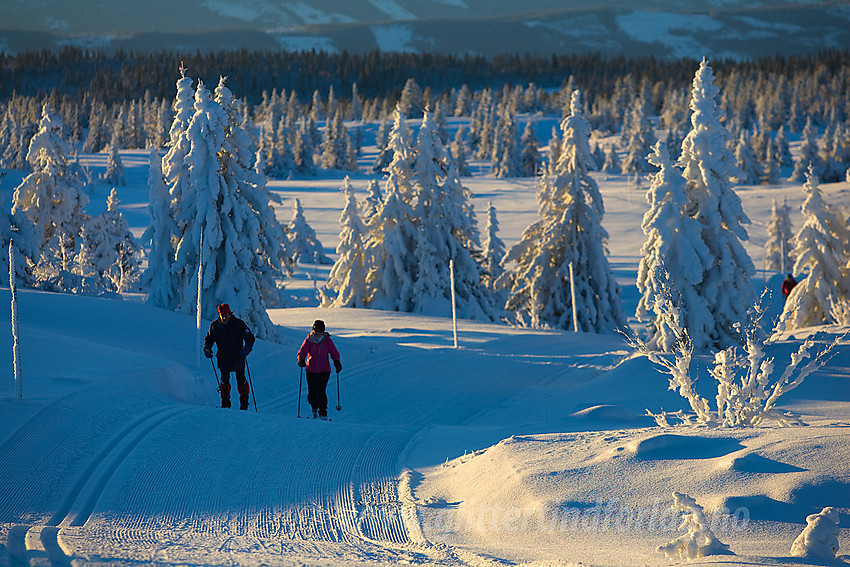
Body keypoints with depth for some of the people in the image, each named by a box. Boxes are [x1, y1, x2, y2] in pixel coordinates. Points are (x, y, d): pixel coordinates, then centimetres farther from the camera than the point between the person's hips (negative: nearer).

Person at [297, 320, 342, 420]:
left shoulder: (327, 341, 0)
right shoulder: (308, 341, -2)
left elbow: (334, 353, 1)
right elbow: (302, 352, -7)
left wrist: (337, 363, -15)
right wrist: (301, 360, -26)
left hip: (324, 371, -1)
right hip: (311, 371, 1)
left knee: (321, 392, -12)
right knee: (311, 393, 2)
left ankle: (323, 412, 0)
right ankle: (314, 408, 31)